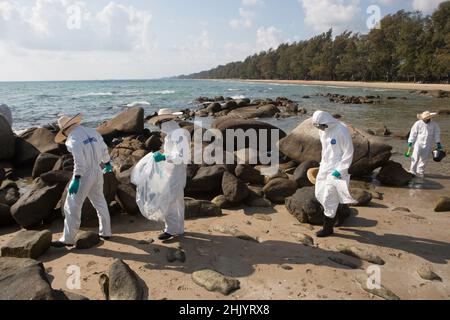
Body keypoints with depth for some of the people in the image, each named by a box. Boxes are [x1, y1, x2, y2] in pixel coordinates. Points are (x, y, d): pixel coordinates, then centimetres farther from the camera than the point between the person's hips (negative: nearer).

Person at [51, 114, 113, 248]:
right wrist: (107, 163, 28)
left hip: (84, 175, -7)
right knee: (100, 202, 20)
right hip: (97, 173, 7)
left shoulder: (73, 139, -14)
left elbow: (79, 162, -22)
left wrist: (76, 180, -19)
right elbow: (104, 150, 13)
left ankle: (68, 239, 11)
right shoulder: (92, 132, 5)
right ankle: (106, 232, 29)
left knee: (72, 207, 4)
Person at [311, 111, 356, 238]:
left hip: (336, 170, -8)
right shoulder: (323, 130, 4)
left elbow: (349, 152, -16)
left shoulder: (341, 130, -19)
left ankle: (328, 228, 14)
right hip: (325, 167, 8)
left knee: (329, 199, -2)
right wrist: (322, 163, 14)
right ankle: (332, 217, 35)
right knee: (319, 194, 13)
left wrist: (340, 170, -17)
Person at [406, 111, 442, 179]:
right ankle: (413, 171, -1)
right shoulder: (418, 123, -3)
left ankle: (420, 172, 16)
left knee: (425, 158, 4)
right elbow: (413, 133, -1)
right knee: (415, 157, -8)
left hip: (428, 145, 2)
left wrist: (438, 143, 7)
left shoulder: (434, 125, 4)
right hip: (418, 143, -2)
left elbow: (437, 134, 10)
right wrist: (410, 141, -3)